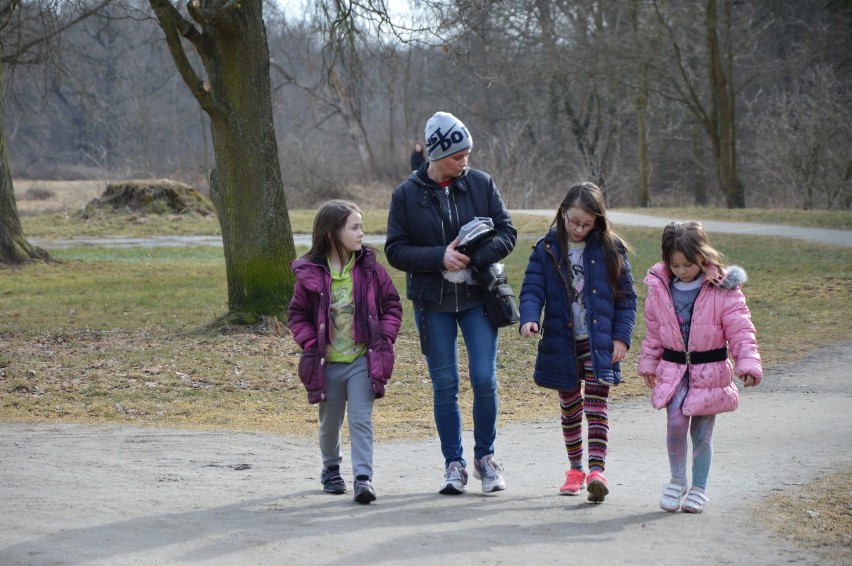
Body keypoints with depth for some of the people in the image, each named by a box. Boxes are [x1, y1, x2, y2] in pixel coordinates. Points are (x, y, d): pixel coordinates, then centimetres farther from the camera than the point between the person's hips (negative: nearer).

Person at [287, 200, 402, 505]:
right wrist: (310, 344, -9)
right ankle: (331, 469, 38)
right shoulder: (310, 273, -7)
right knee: (330, 423, 16)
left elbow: (392, 304, 4)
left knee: (361, 420, -10)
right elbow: (297, 313, 3)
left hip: (363, 361, -1)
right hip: (327, 363, 1)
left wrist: (384, 338, -6)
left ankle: (363, 477, -11)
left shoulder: (369, 268, -4)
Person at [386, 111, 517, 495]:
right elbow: (395, 251, -4)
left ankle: (485, 457, 14)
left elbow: (507, 233, 0)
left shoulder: (481, 184, 0)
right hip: (433, 302, 0)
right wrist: (440, 257, -19)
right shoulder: (407, 194, -3)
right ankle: (454, 464, 14)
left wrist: (474, 257, -17)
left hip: (478, 297, 0)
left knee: (484, 379, -5)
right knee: (445, 385, 4)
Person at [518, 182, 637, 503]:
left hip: (599, 343, -2)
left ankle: (597, 470, -17)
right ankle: (575, 469, 23)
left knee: (596, 405, -11)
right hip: (561, 342, 2)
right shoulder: (547, 249, 1)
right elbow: (532, 289, -4)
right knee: (569, 407, 12)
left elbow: (626, 296, 2)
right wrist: (529, 318, -24)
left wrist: (621, 337, -6)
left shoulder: (610, 249, -1)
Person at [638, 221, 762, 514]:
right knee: (675, 424, -12)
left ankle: (699, 488, 22)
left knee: (702, 432, 6)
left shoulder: (722, 289, -10)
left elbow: (740, 330, -10)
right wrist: (649, 364, 17)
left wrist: (748, 364, -19)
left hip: (710, 371, -2)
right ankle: (677, 480, 10)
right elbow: (653, 332, 12)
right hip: (673, 370, 2)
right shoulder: (659, 289, -1)